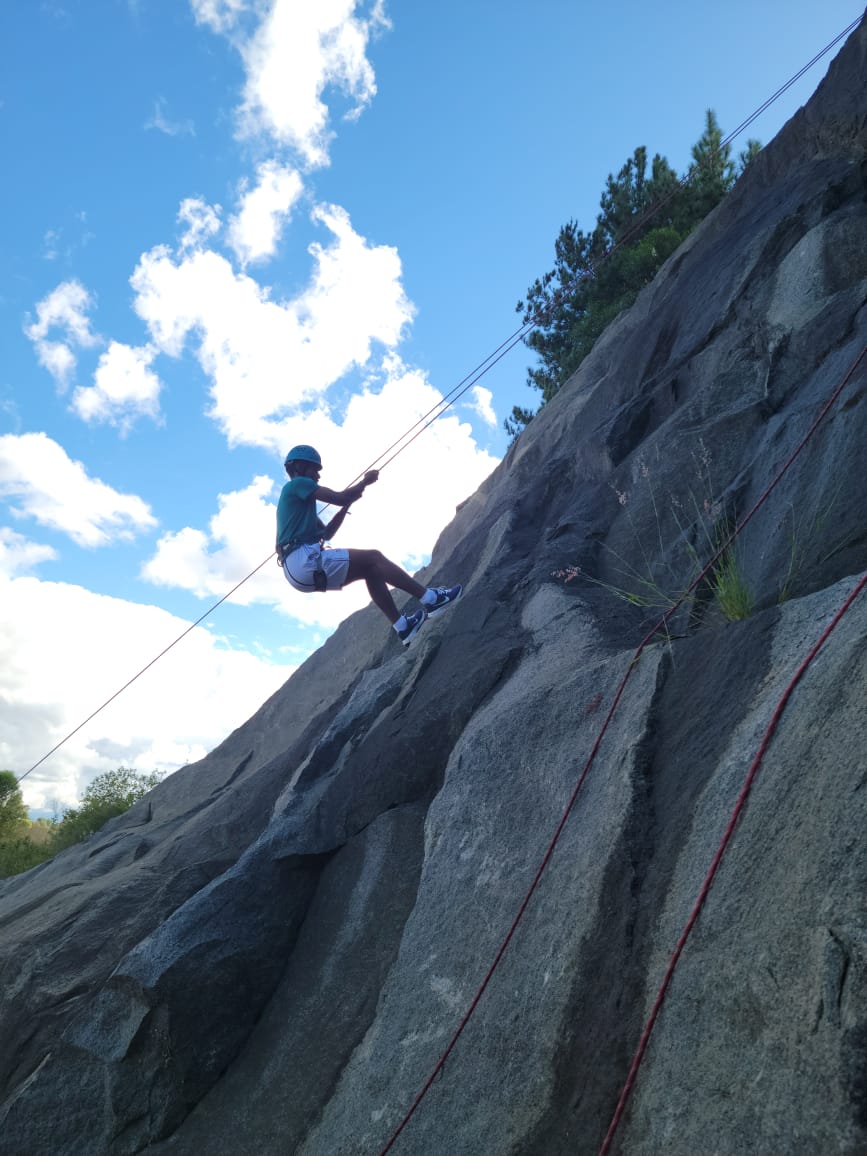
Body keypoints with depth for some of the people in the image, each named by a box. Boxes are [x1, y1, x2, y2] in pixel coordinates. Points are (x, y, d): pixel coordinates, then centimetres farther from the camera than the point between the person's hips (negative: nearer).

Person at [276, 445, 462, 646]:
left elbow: (326, 533, 28)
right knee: (373, 558, -11)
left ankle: (402, 626, 0)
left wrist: (347, 505, 21)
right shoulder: (298, 484, 1)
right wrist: (365, 481, 9)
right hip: (305, 559, -10)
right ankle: (430, 598, -13)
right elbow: (339, 498, -7)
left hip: (298, 569, 10)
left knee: (370, 570, 8)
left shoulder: (295, 496, 30)